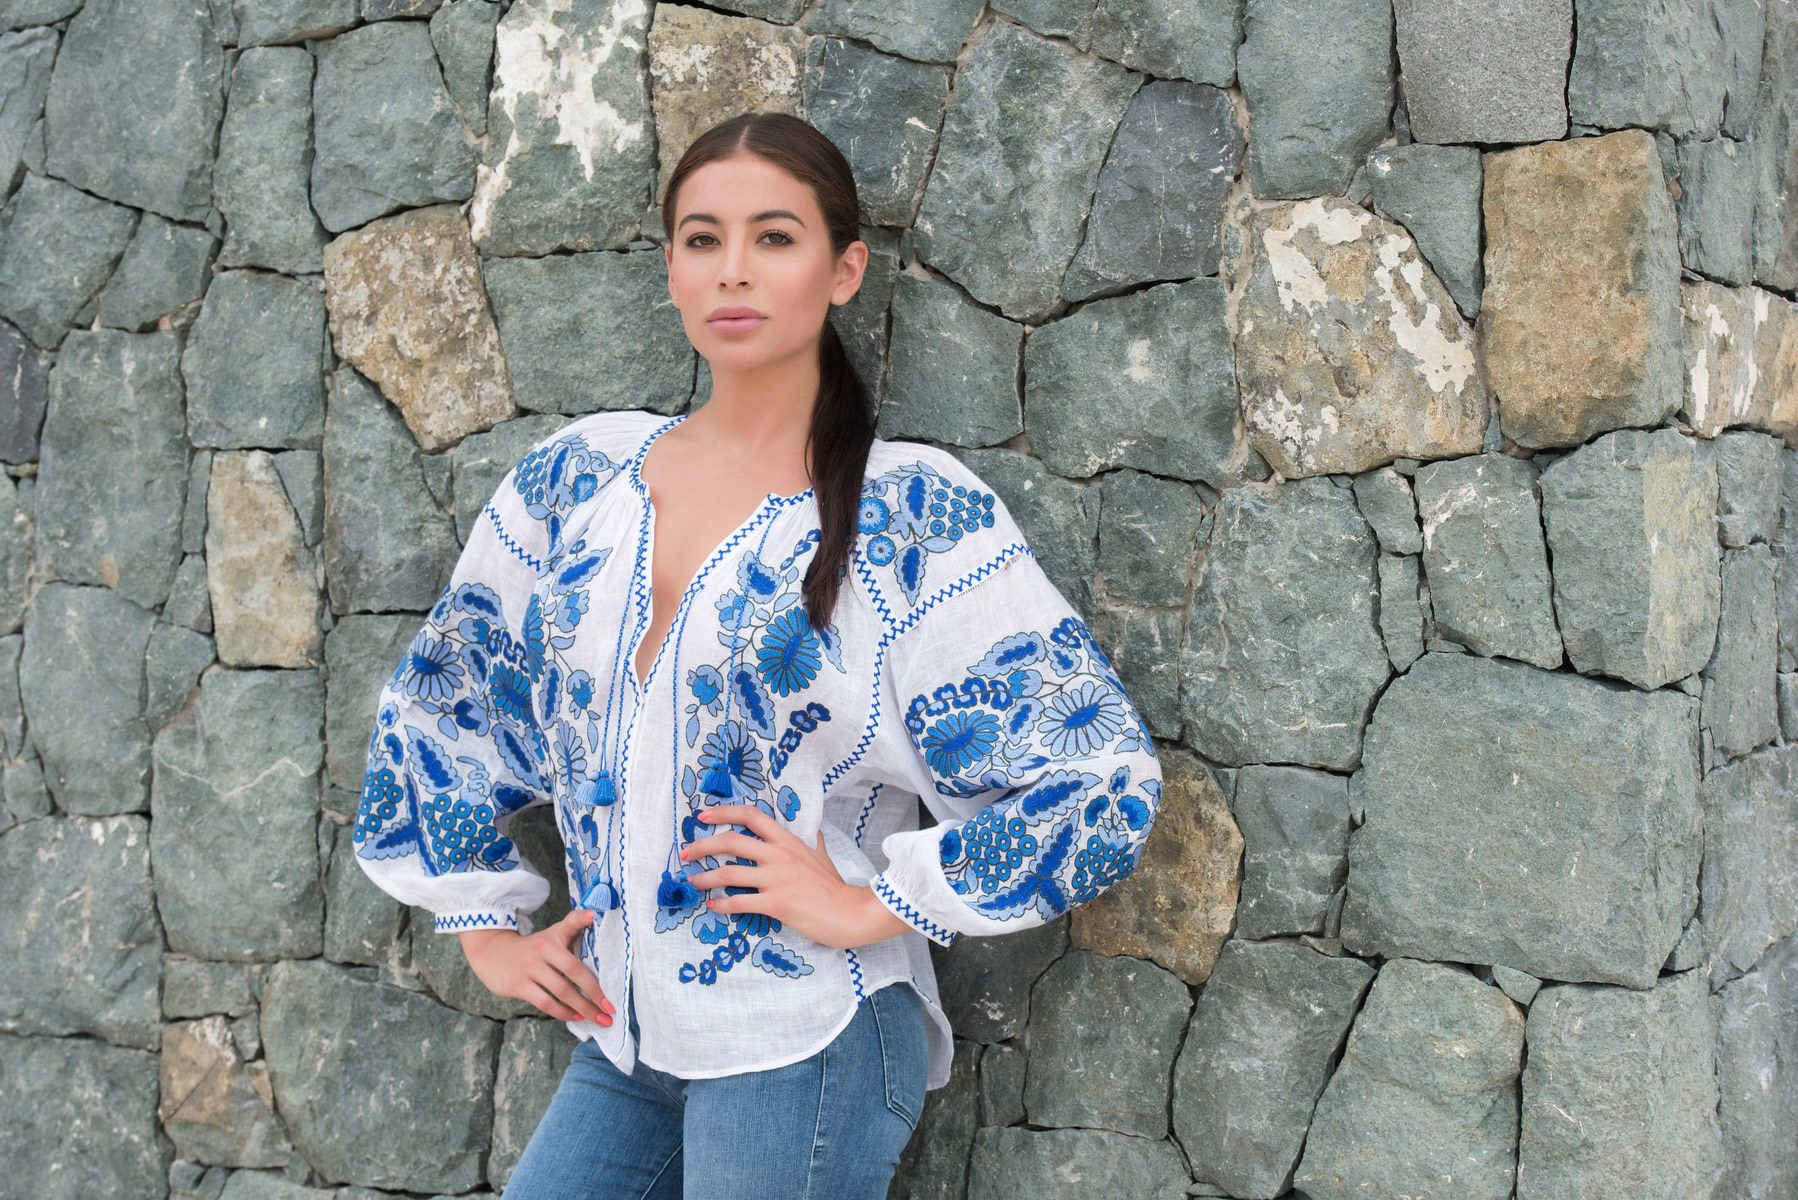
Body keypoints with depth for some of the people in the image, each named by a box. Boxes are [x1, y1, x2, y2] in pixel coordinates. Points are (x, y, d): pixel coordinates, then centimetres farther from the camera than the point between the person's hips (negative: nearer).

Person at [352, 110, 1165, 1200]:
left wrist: (872, 906, -13)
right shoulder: (580, 476, 4)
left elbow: (1105, 780, -12)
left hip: (805, 1049, -4)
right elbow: (439, 701, 16)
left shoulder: (920, 517, -10)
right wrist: (487, 921, 11)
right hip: (621, 1047, 5)